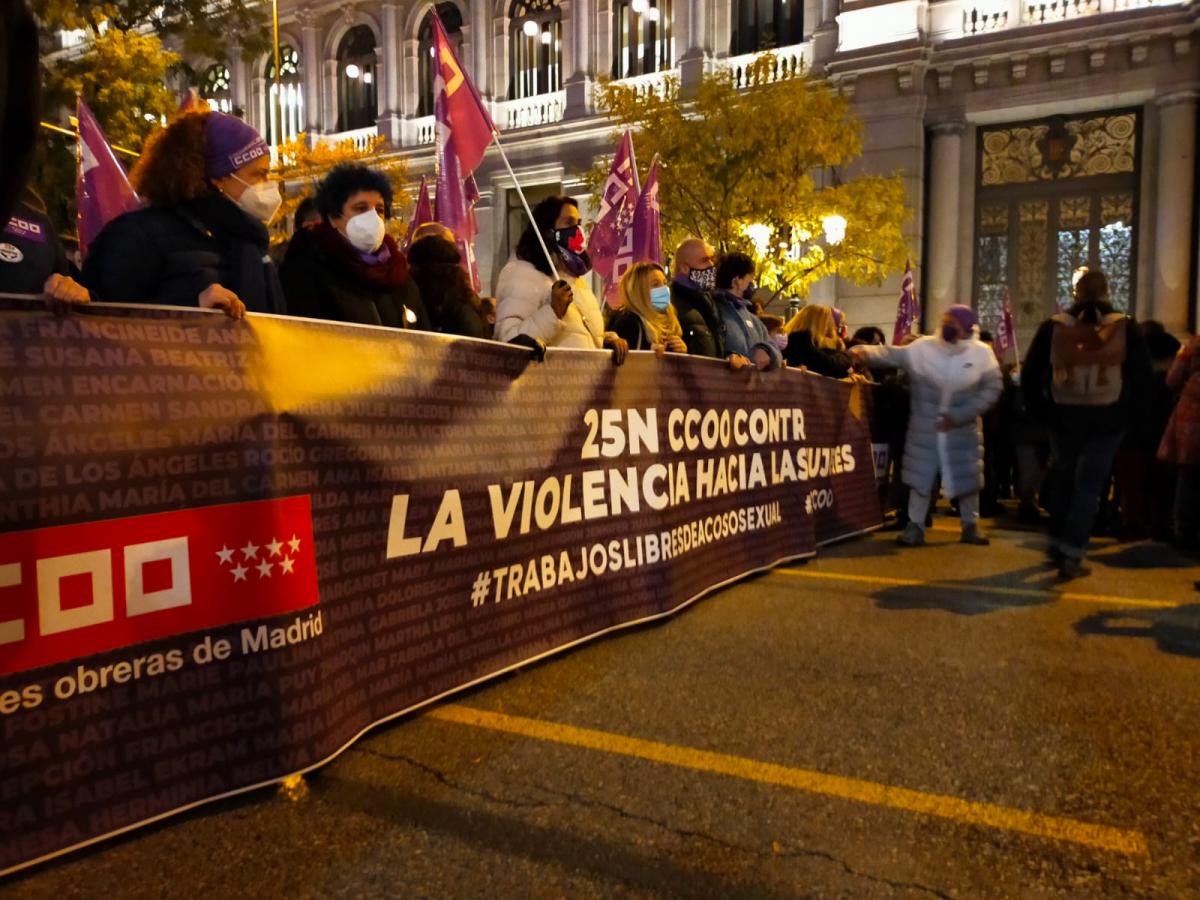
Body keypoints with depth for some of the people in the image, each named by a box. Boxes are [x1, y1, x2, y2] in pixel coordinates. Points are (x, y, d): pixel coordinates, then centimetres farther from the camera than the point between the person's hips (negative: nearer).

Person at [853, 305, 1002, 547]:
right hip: (925, 427, 0)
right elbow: (892, 355, -15)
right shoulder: (923, 347, -6)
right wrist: (866, 352, -35)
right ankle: (915, 525, 13)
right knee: (921, 474, 3)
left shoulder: (981, 353, -6)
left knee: (967, 477, 9)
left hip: (963, 428, 1)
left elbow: (991, 389, -6)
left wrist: (959, 416, -15)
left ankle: (971, 525, 26)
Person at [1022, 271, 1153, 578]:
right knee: (1089, 486, 4)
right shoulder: (1125, 328, -3)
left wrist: (1039, 410, 7)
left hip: (1063, 417, 1)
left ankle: (1057, 543, 30)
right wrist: (1127, 410, 9)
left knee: (1062, 479, 20)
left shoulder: (1054, 326, -3)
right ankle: (1071, 555, 0)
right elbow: (1143, 377, -3)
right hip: (1108, 419, -1)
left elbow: (1030, 374, -3)